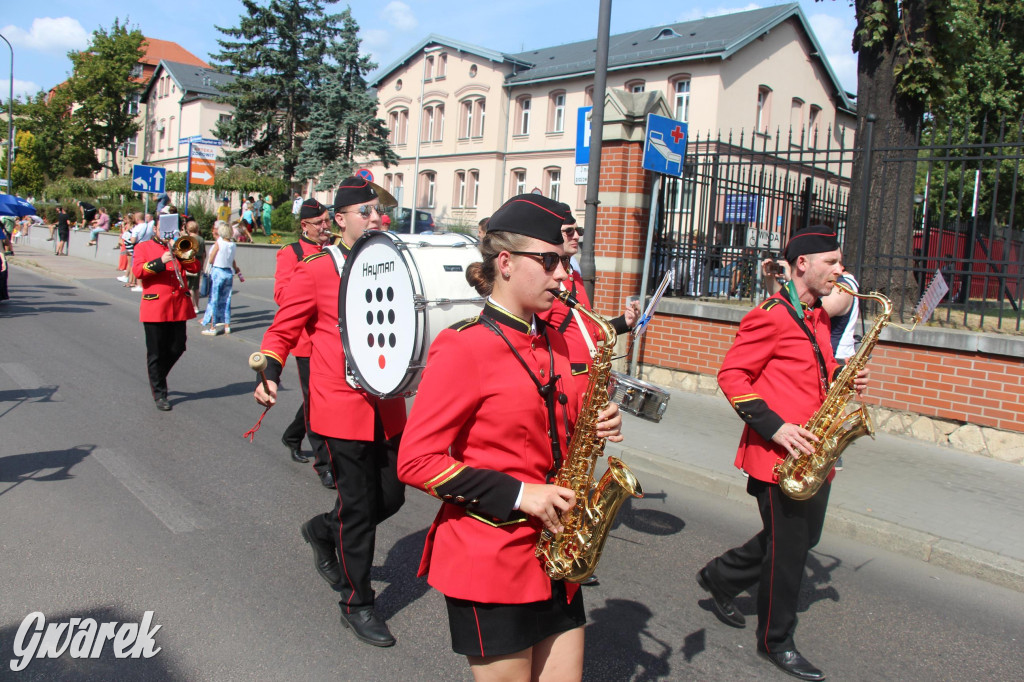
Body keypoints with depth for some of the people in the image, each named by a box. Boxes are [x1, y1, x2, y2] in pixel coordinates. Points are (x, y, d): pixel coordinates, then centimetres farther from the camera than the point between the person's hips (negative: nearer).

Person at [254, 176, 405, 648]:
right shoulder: (316, 271, -7)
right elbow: (283, 331, -4)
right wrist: (269, 376, -18)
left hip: (387, 408, 6)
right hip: (343, 409, -6)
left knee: (391, 496, 11)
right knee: (359, 505, 2)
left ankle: (323, 531, 40)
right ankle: (357, 605, 21)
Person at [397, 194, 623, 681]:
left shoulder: (553, 343, 8)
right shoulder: (464, 348, -15)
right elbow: (416, 461, -17)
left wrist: (594, 427, -2)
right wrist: (517, 495, -20)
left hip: (551, 550, 7)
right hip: (489, 558, -7)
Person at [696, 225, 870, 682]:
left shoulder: (818, 318, 14)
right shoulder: (771, 316, -14)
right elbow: (731, 375, -16)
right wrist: (773, 426, -23)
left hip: (812, 455, 9)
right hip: (777, 455, -9)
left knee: (804, 537, 19)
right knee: (789, 548, 2)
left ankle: (720, 578, 36)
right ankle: (776, 642, 22)